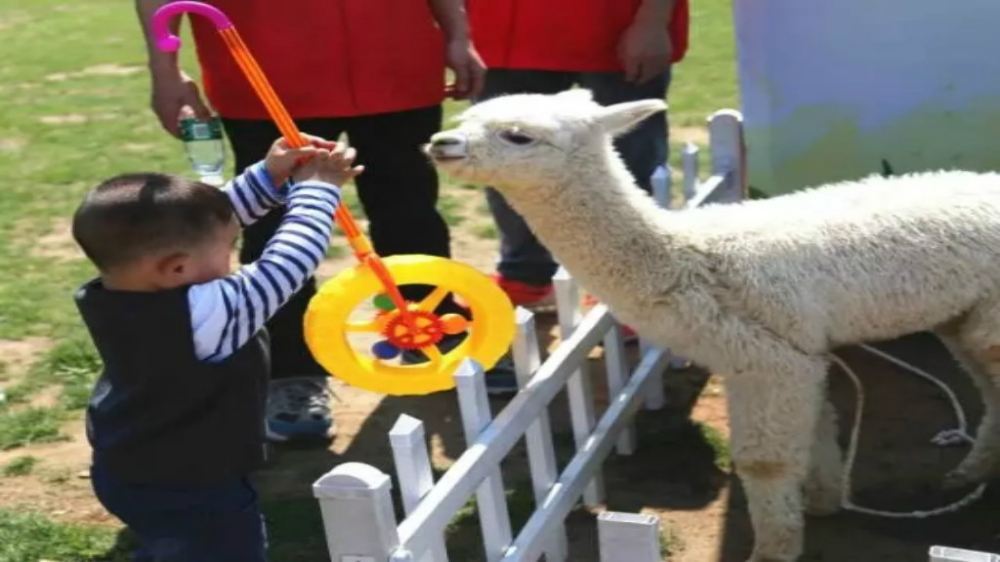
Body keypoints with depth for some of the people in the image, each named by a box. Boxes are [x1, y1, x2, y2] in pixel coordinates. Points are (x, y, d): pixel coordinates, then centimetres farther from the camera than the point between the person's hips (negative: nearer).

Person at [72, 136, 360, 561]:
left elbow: (207, 222, -3)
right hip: (192, 492, -7)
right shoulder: (206, 316, -36)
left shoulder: (108, 296, -12)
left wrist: (268, 177, -3)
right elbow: (287, 265, -29)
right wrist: (316, 189, -14)